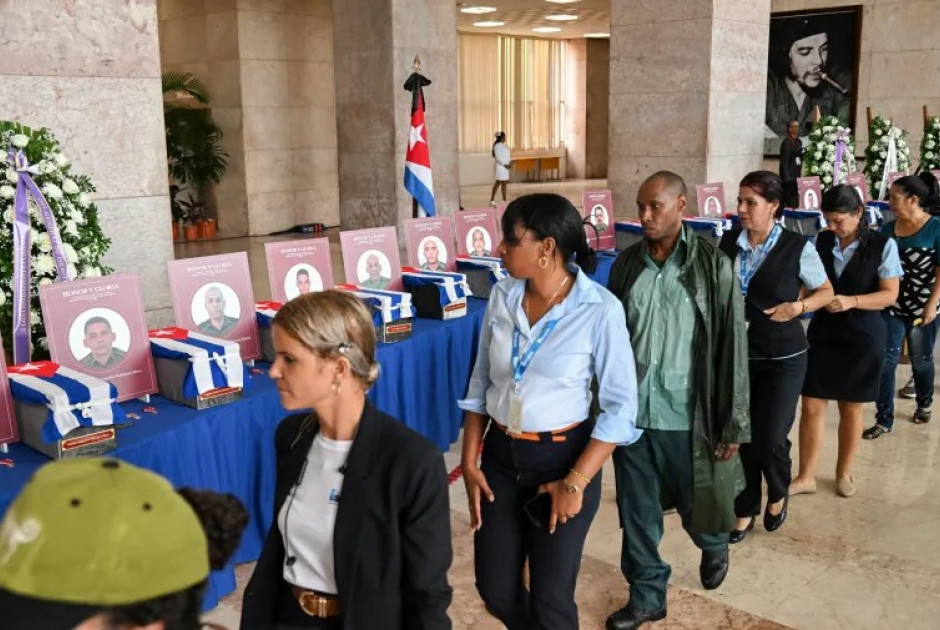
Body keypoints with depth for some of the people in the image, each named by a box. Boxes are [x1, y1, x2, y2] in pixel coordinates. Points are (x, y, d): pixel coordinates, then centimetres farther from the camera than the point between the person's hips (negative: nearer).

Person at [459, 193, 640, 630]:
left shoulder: (600, 310, -17)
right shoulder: (502, 296, -3)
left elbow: (621, 406, -12)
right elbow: (480, 384, 6)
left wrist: (576, 481, -14)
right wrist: (469, 462, 2)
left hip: (563, 458, -4)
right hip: (500, 455, 5)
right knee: (495, 589, 14)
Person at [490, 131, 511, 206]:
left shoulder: (503, 145, 15)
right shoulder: (498, 145, -13)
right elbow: (498, 157, -19)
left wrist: (510, 162, 3)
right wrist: (505, 164, -19)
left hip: (505, 166, 9)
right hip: (500, 166, -9)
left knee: (504, 183, 9)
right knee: (498, 183, -8)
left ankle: (504, 200, 12)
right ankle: (492, 200, -6)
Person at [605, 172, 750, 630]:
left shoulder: (712, 265, -8)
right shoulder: (626, 264, 3)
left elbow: (731, 346, -7)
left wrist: (732, 425, -7)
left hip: (685, 415, -3)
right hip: (630, 412, 3)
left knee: (695, 505, 15)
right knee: (637, 512, 11)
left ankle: (715, 547, 49)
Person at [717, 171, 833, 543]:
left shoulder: (797, 247, -10)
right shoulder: (728, 242, -1)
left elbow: (826, 292, 2)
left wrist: (797, 307, -16)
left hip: (783, 358, -3)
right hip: (737, 354, 3)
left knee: (770, 439, -3)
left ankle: (778, 494, 30)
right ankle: (745, 509, 28)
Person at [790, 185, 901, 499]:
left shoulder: (883, 245, -11)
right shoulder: (821, 241, -1)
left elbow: (890, 295, -10)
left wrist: (852, 301, -25)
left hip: (863, 337, -2)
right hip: (823, 332, 3)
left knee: (851, 409, 12)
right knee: (811, 406, 2)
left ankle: (844, 473, 31)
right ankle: (805, 477, 14)